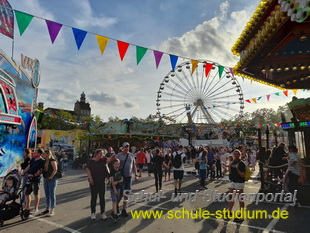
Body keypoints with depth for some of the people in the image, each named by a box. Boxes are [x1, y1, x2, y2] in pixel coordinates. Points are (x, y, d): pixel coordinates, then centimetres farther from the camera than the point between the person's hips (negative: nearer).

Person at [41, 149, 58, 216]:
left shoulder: (52, 161, -13)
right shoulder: (45, 161, 13)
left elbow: (55, 169, -21)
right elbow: (43, 169, 16)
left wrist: (51, 177, -21)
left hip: (52, 179, -8)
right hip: (46, 179, 8)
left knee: (52, 194, -3)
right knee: (47, 195, 15)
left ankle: (52, 210, 6)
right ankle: (47, 209, 27)